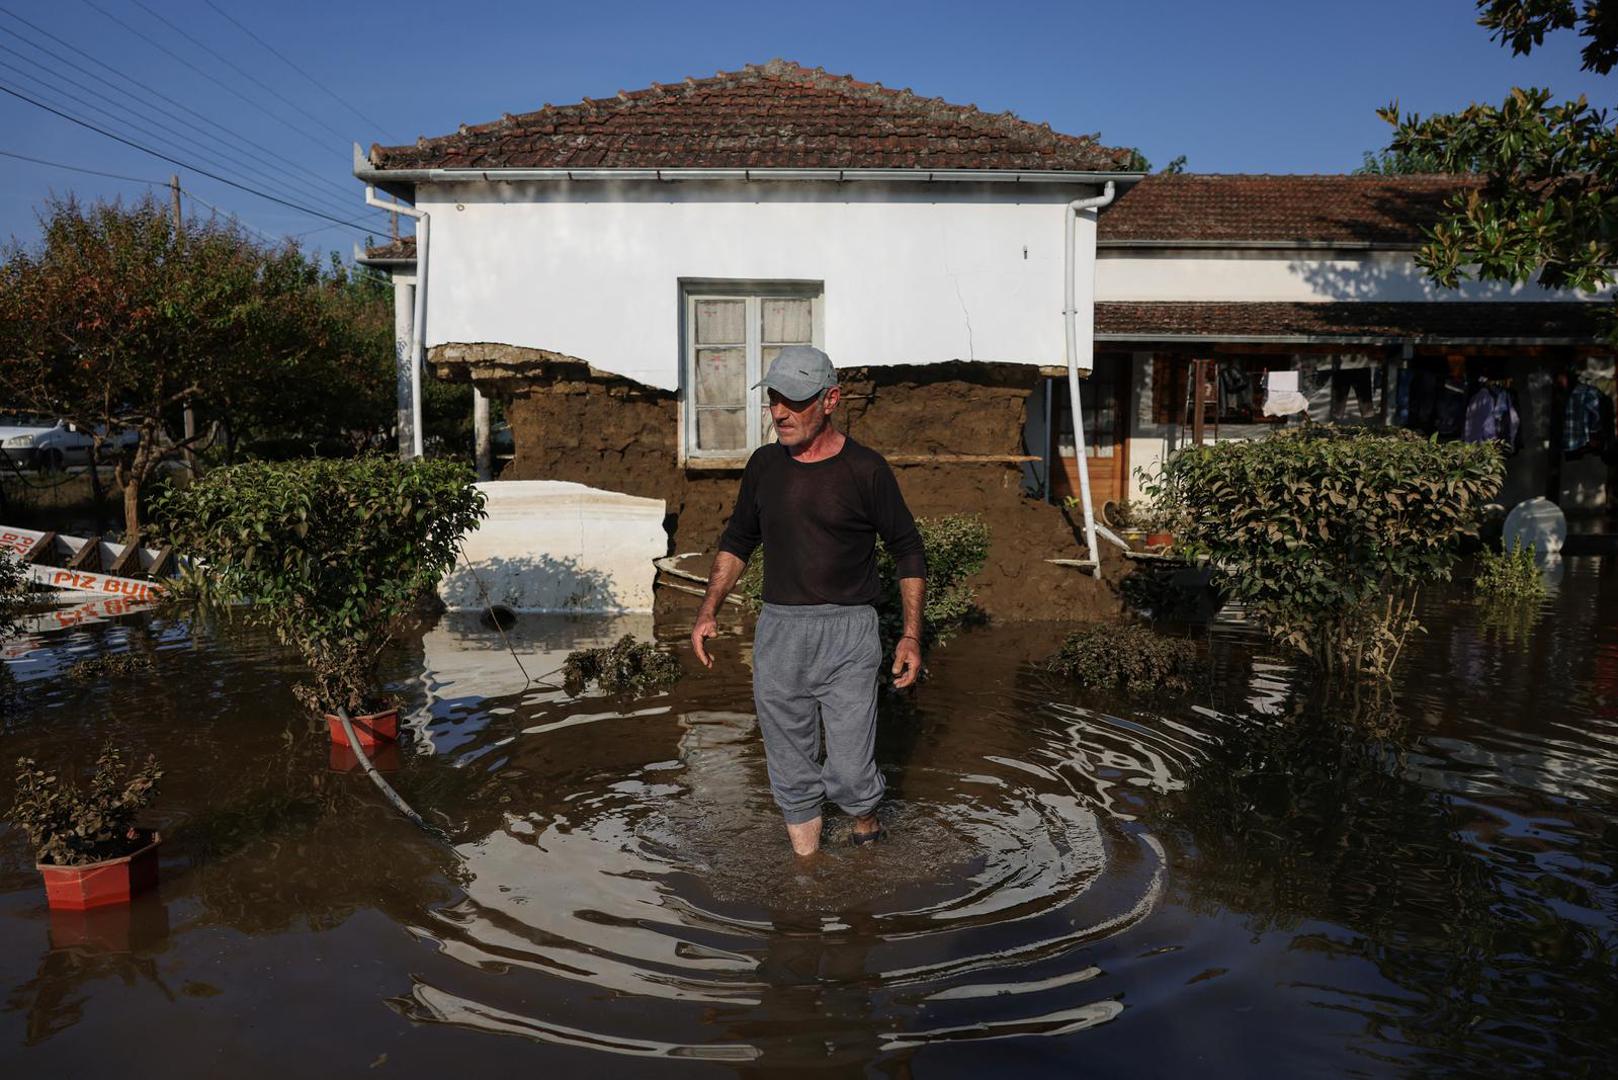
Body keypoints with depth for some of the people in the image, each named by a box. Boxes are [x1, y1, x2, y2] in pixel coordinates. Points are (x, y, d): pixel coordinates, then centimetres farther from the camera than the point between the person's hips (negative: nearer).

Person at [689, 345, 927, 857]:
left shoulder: (864, 469, -6)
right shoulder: (765, 464, 6)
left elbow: (908, 550, 2)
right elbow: (738, 539, 18)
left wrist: (911, 635, -4)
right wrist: (708, 611, 9)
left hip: (848, 632, -3)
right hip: (777, 630, 4)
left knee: (850, 773, -2)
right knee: (791, 772, 10)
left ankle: (866, 823, 30)